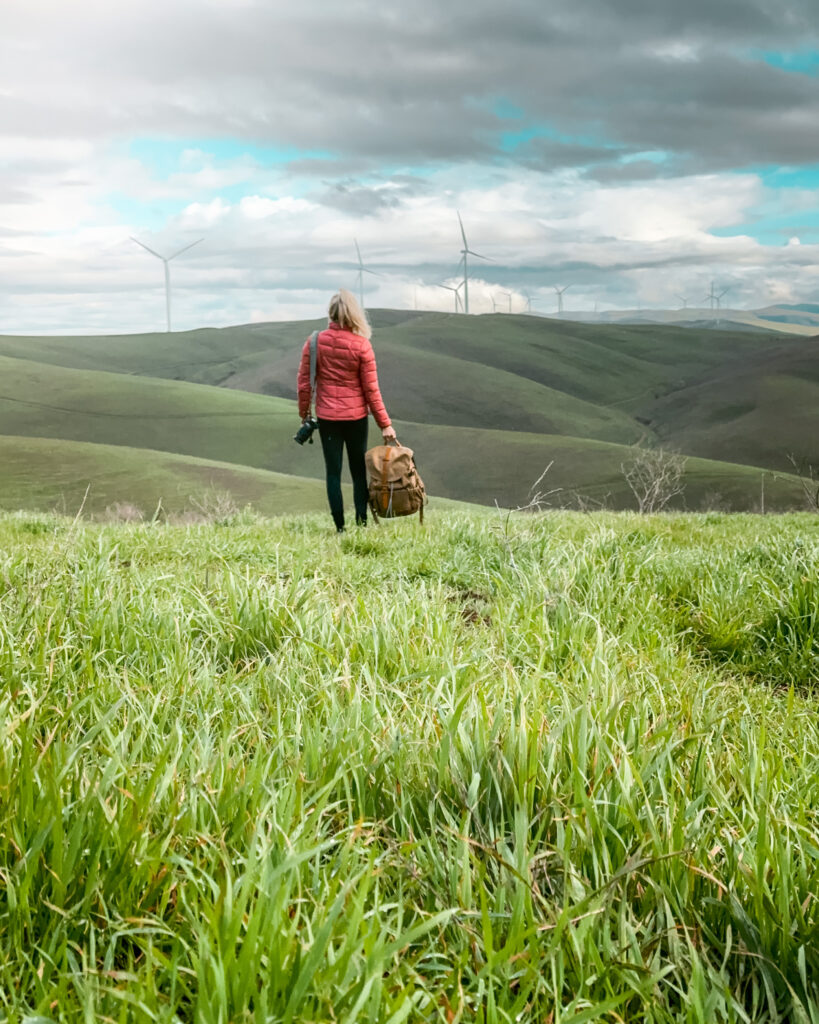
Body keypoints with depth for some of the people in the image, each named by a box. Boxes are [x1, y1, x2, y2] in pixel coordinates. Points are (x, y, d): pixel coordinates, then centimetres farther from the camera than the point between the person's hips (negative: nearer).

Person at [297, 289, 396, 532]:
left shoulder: (314, 342, -6)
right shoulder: (361, 345, -9)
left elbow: (304, 382, -1)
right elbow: (371, 389, -7)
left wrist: (303, 412, 14)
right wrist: (385, 424, -1)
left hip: (327, 417, 1)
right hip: (356, 416, 0)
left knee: (333, 472, 6)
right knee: (359, 471, 12)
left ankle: (340, 527, 3)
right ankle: (362, 522, 8)